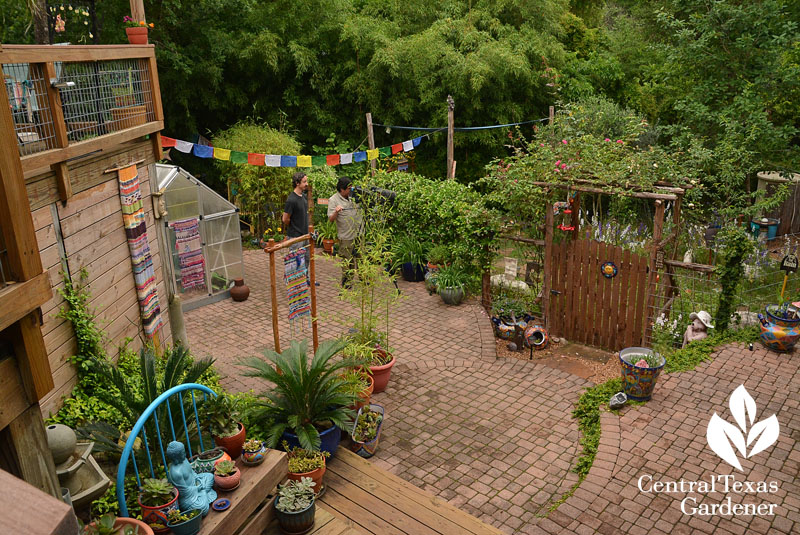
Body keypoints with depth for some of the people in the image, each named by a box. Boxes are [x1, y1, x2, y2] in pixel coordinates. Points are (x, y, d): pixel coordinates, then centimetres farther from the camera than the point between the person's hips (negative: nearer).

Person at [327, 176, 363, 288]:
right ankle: (347, 281, 17)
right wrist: (336, 212, -30)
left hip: (359, 233, 5)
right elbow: (331, 219, -11)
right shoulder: (333, 200, -7)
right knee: (347, 259, 2)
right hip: (346, 236, -5)